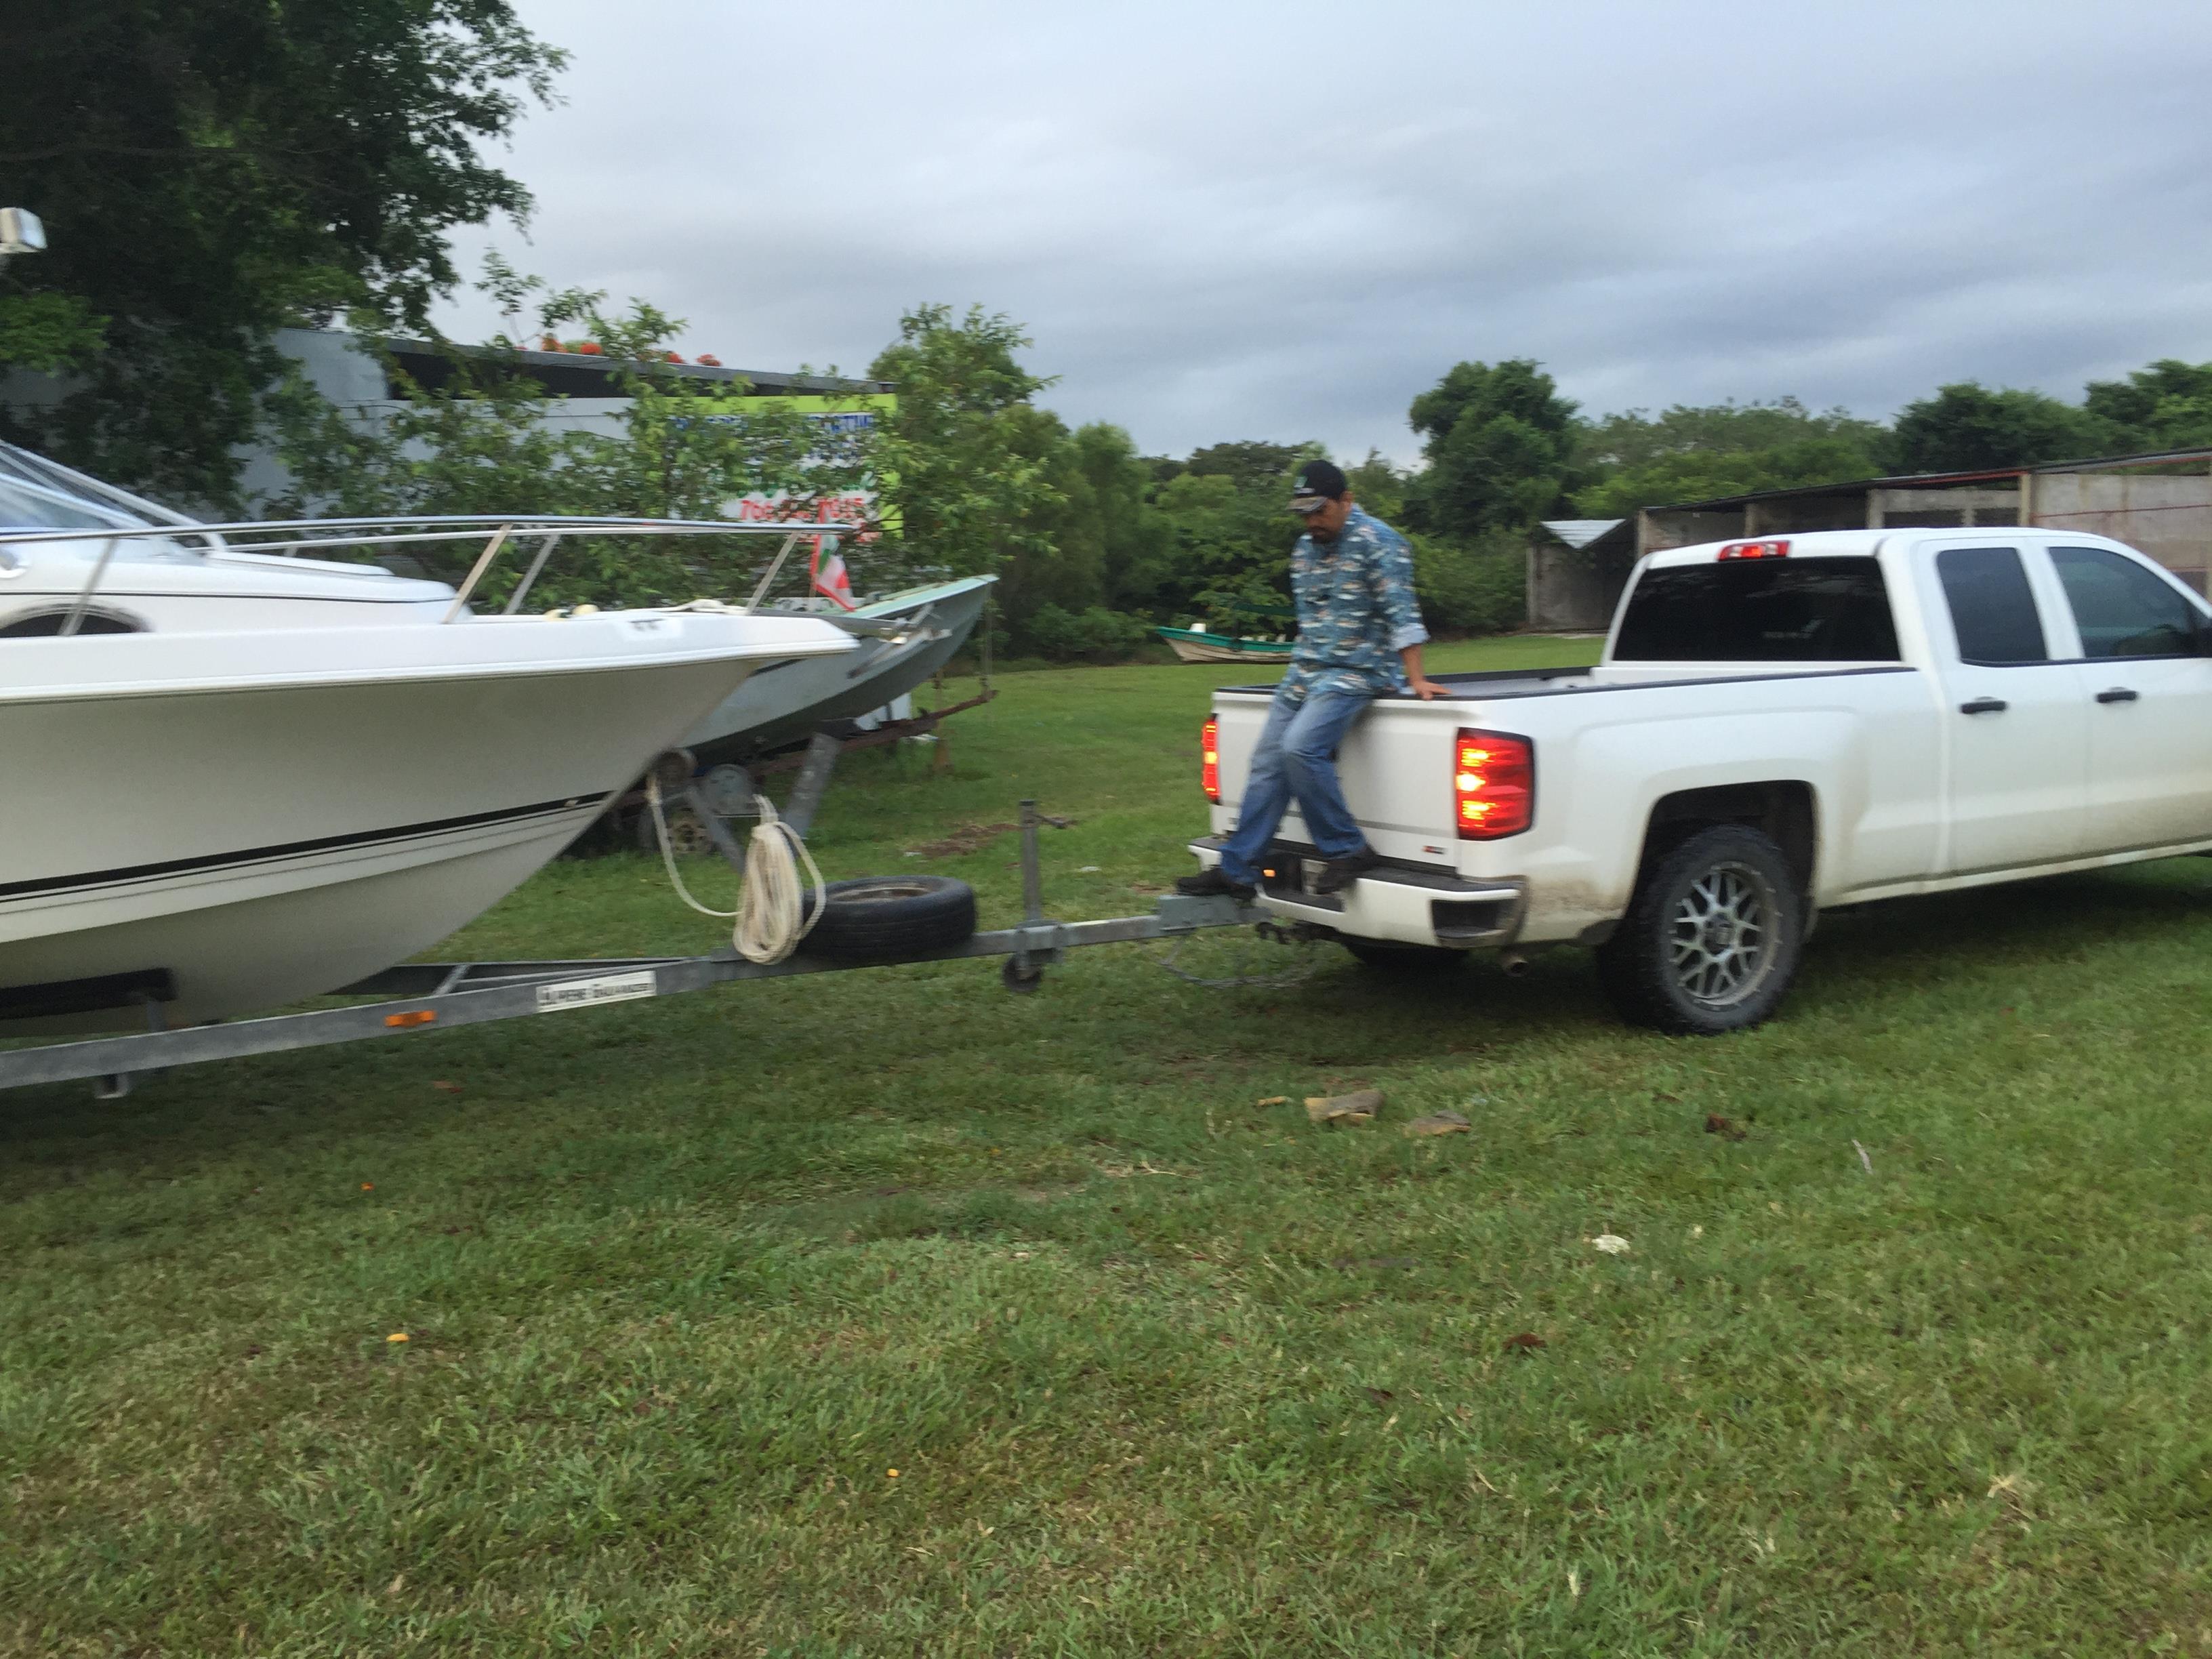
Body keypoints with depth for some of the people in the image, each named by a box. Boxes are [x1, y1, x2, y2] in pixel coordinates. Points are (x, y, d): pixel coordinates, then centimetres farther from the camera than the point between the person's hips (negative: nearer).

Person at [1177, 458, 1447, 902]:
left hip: (1355, 672, -8)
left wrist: (1415, 679, -19)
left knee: (1300, 748, -27)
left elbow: (1400, 612, -15)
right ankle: (1236, 870, 7)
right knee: (1268, 762, 3)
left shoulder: (1378, 542, -10)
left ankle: (1348, 849, -13)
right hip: (1303, 673, 8)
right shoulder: (1305, 547, 15)